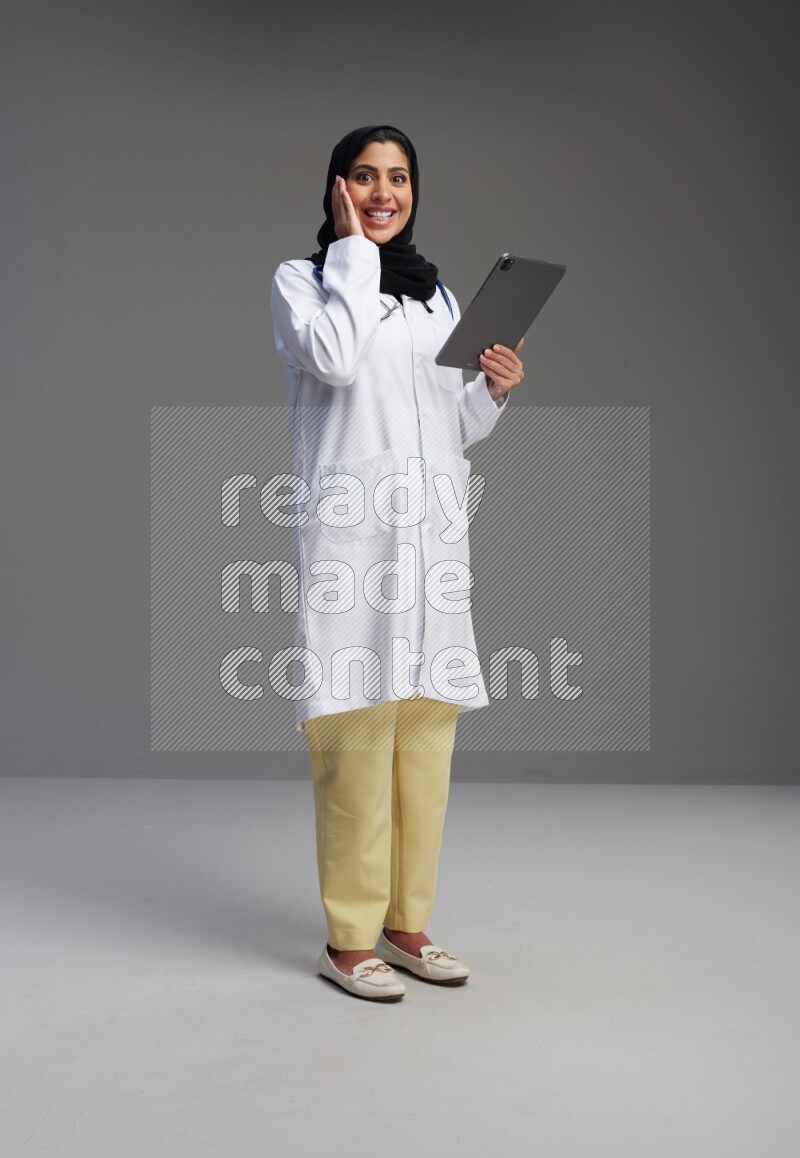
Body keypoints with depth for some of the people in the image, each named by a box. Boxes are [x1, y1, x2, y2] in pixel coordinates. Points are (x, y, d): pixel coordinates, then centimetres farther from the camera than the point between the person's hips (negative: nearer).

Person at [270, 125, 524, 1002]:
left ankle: (405, 923, 17)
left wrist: (495, 391, 1)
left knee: (426, 730, 5)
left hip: (434, 533, 5)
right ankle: (347, 939, 3)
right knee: (356, 736, -8)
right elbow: (335, 358, -16)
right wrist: (353, 250, -4)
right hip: (350, 529, -5)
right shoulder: (301, 280, 7)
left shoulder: (436, 296, 20)